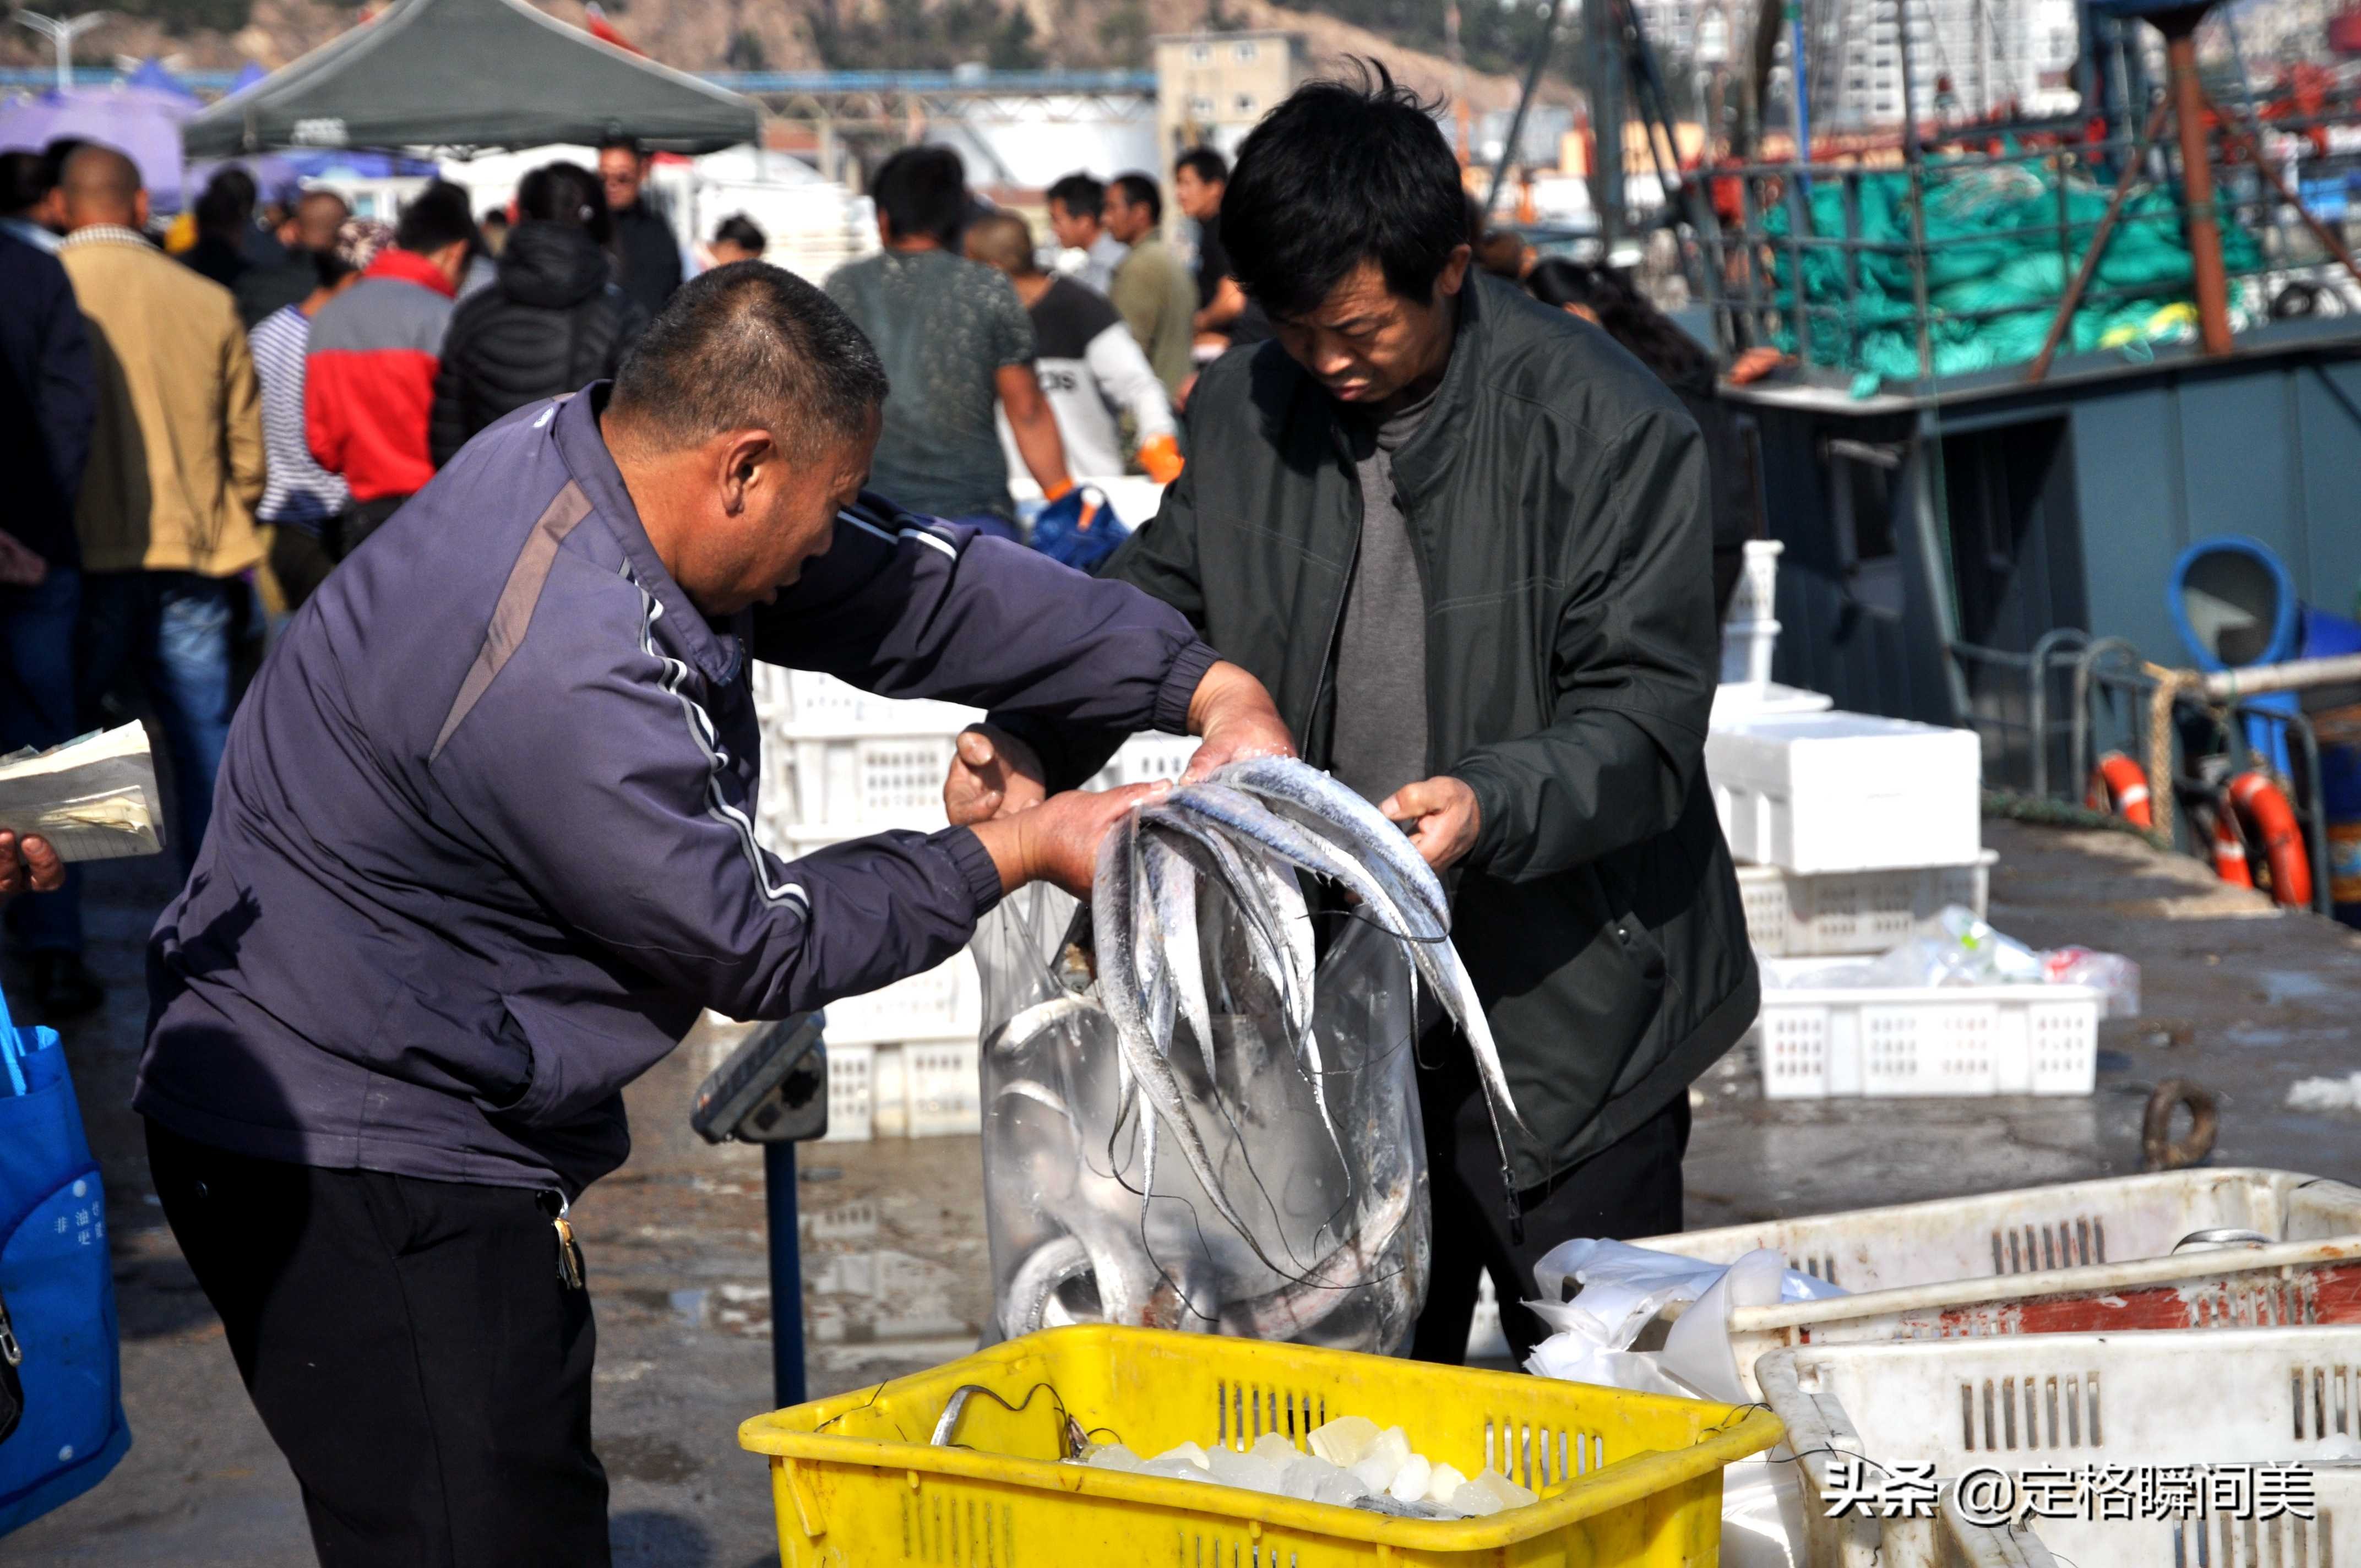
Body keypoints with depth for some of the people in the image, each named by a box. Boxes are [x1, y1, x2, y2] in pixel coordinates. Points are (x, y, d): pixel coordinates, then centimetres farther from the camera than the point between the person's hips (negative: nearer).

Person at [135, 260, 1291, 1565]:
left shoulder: (582, 458, 0)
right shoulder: (565, 678, -29)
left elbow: (915, 585, 6)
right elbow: (756, 943, -16)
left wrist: (1202, 687, 4)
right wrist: (1016, 854, -5)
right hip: (353, 1170, -10)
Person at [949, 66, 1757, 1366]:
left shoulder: (1609, 426, -13)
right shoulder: (1244, 413, 3)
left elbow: (1645, 716, -15)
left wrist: (1497, 805, -35)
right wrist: (1035, 744, -5)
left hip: (1566, 1014, -5)